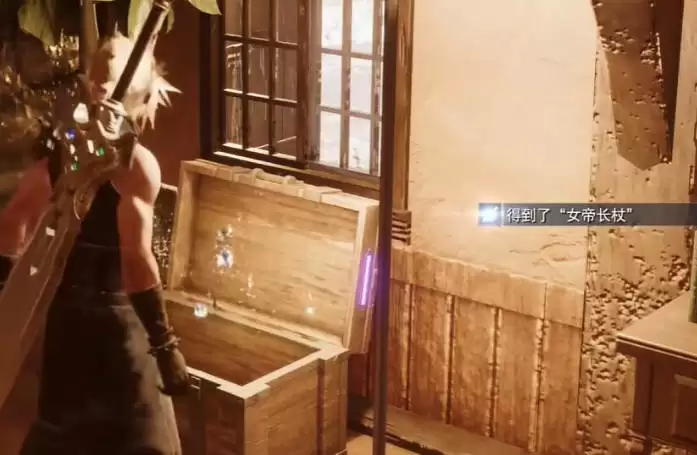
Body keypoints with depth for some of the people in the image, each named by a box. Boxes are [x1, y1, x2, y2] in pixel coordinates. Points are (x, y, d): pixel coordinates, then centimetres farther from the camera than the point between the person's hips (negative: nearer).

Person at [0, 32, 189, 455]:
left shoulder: (59, 151, 3)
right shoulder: (135, 163, -18)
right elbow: (136, 260, -23)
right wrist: (166, 346, -20)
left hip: (65, 314, 7)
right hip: (114, 319, -7)